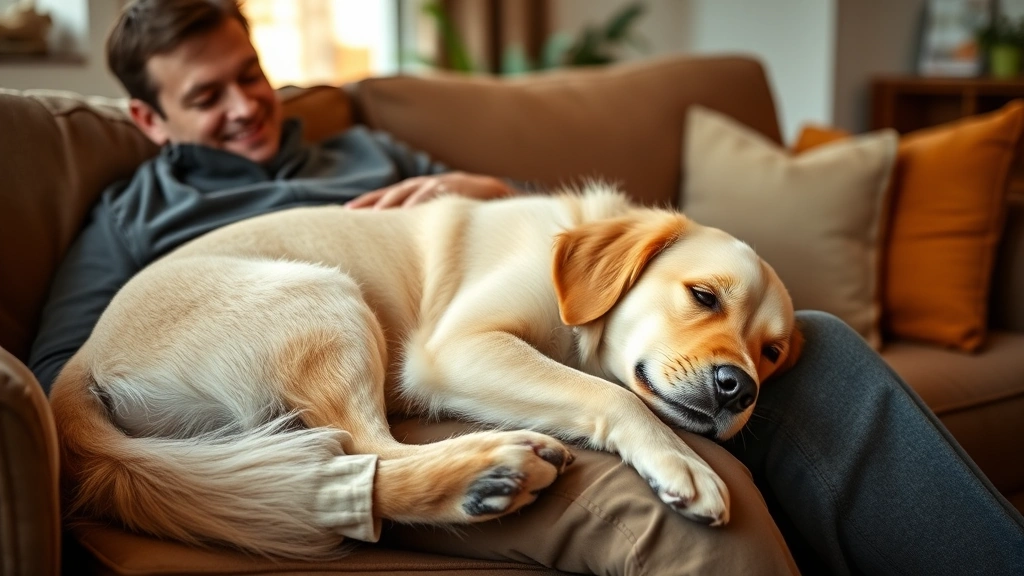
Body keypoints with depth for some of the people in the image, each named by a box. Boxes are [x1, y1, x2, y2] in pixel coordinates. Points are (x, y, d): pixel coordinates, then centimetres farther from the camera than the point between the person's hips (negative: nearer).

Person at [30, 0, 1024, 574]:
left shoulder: (365, 152, 33)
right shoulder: (129, 219, 22)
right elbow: (56, 394, 8)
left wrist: (474, 189, 10)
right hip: (381, 414, -5)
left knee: (814, 354, -18)